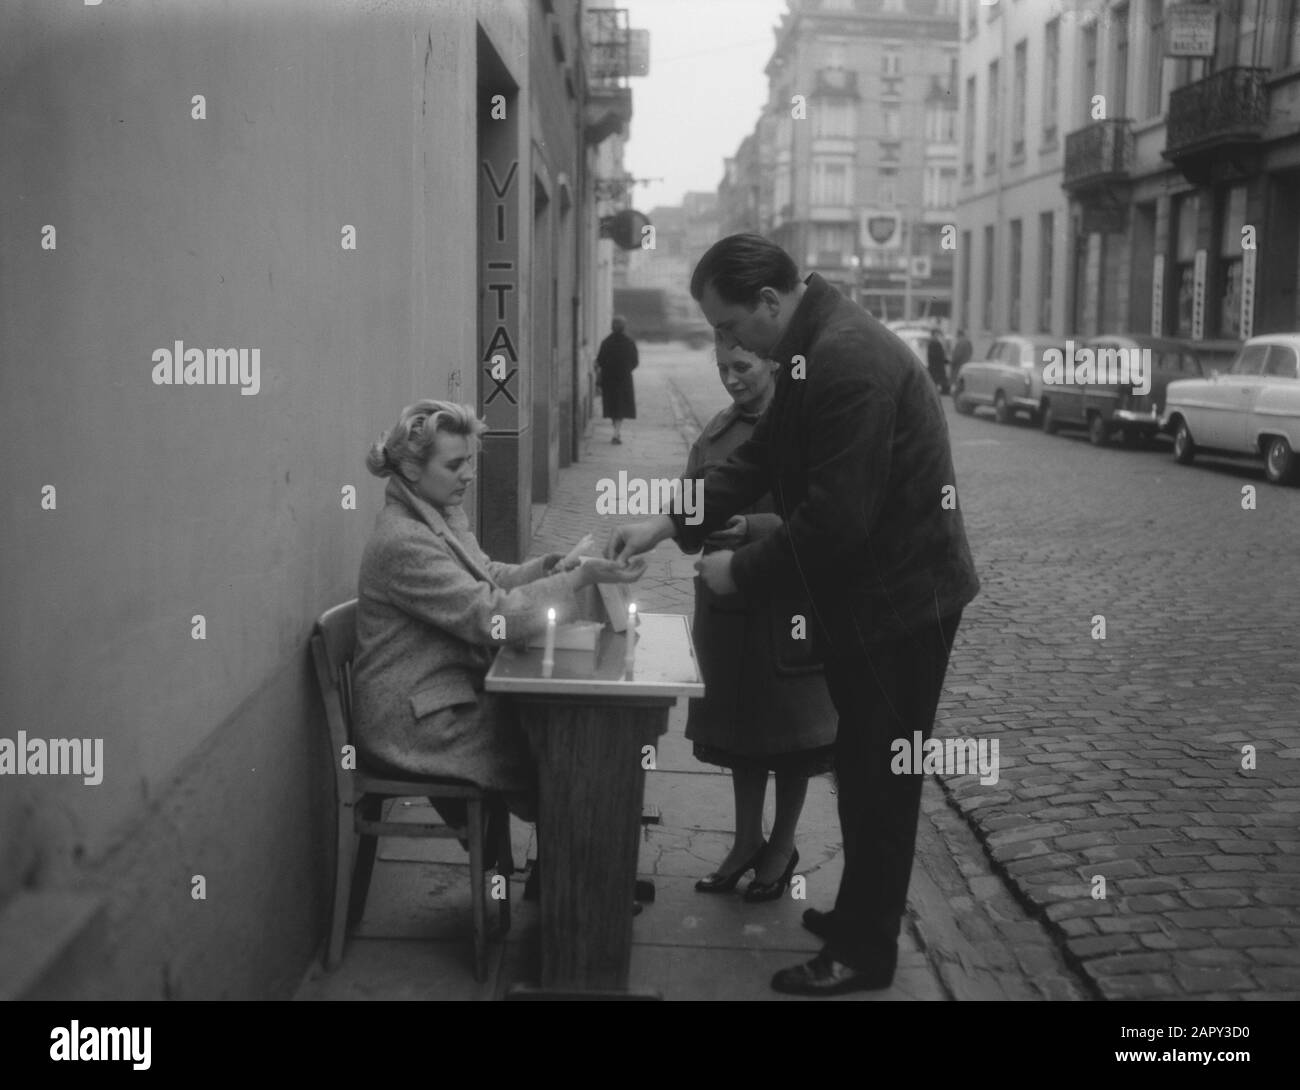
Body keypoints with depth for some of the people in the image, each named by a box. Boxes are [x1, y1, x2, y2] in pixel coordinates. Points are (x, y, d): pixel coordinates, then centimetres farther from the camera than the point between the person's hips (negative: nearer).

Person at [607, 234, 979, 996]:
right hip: (870, 588, 10)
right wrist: (670, 523, 3)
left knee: (880, 776, 4)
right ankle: (864, 913, 37)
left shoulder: (848, 360, -26)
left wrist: (744, 570, -16)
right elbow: (760, 458, 12)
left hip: (898, 594, -10)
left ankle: (864, 952, 19)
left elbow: (836, 514, -28)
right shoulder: (812, 345, 6)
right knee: (866, 768, 20)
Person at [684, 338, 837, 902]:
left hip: (788, 599, -6)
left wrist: (748, 527, -27)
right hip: (727, 597, 6)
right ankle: (746, 842, 29)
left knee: (789, 725, 9)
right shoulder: (717, 429, 7)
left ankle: (782, 847, 25)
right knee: (737, 721, 14)